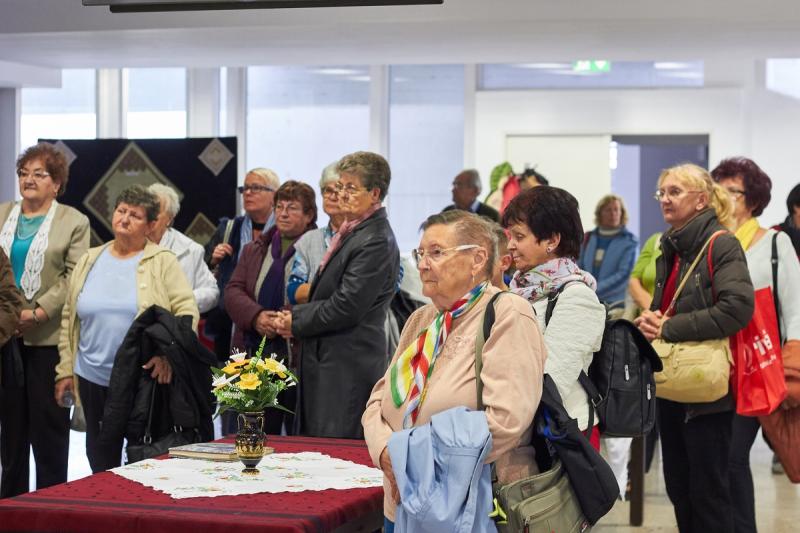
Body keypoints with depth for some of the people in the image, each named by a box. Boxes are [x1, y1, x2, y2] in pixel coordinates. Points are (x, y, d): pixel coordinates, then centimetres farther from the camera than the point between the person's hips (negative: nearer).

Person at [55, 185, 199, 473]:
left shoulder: (162, 262, -1)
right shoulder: (90, 261, 11)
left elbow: (187, 311, -8)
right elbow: (69, 318, 13)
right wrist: (65, 370, 9)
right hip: (93, 378, 4)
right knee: (100, 460, 12)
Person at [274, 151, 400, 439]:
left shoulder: (376, 242, -16)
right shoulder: (351, 232, 15)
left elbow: (346, 307, -20)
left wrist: (296, 321, -8)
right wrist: (297, 315, 4)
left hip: (347, 369, -10)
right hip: (329, 361, 10)